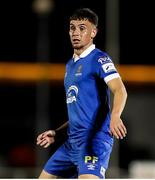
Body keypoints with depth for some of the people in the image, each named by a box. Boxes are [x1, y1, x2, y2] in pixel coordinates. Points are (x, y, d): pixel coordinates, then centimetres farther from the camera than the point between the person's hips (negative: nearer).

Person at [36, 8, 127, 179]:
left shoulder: (99, 59, -6)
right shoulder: (70, 64, 20)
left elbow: (119, 90, -23)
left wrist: (115, 116, -41)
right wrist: (56, 133, 25)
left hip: (94, 139, -9)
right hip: (72, 142, 9)